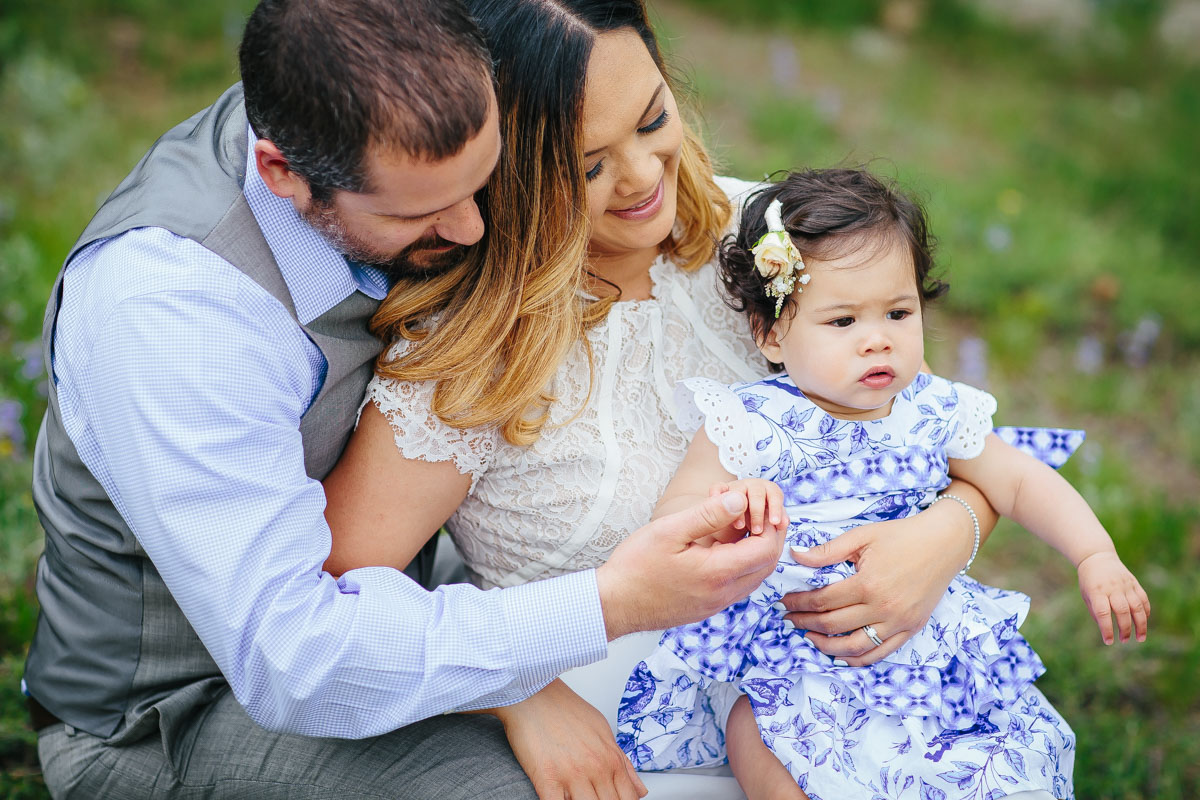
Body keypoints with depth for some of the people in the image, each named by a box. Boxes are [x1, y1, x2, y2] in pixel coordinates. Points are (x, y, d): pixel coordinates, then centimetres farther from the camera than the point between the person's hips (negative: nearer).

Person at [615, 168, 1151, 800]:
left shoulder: (935, 415, 6)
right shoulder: (748, 423, -6)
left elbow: (1022, 484, 16)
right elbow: (670, 522, -12)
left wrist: (1096, 558, 2)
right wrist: (724, 508, -34)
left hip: (926, 643, 4)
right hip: (784, 656, -3)